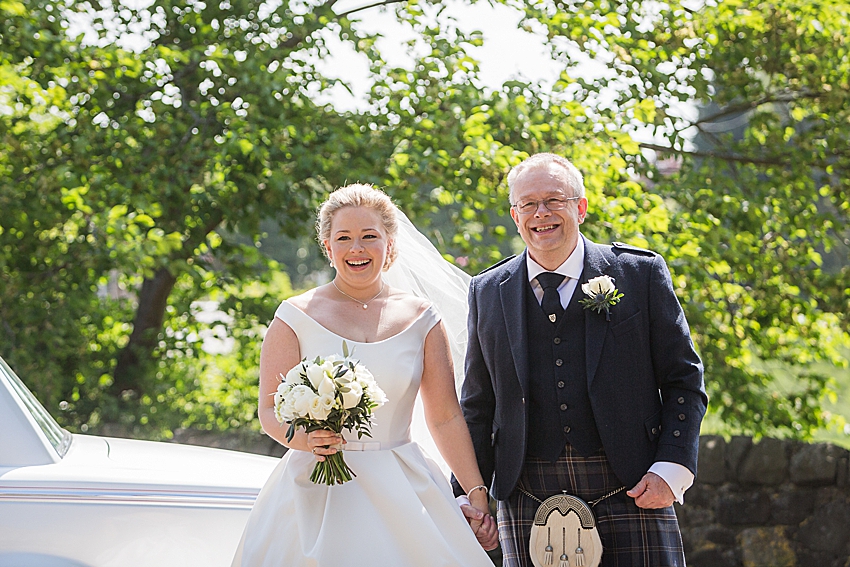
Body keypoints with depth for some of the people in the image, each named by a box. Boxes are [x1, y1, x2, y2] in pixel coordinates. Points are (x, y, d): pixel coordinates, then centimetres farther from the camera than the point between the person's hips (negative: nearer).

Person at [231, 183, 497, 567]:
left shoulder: (420, 319, 6)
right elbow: (271, 411, 0)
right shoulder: (297, 317, 1)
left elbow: (446, 419, 7)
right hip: (319, 491, -1)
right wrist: (306, 437, -21)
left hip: (402, 491, 2)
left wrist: (477, 494, 1)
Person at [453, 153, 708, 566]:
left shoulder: (641, 273, 4)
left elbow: (684, 381, 4)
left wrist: (671, 471, -8)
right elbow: (477, 406, 14)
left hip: (632, 495, -2)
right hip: (528, 508, 2)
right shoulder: (487, 293, 10)